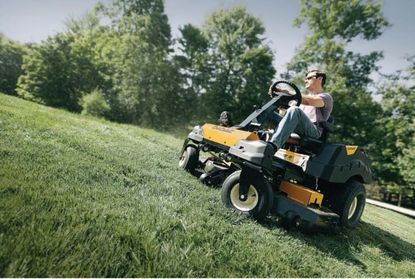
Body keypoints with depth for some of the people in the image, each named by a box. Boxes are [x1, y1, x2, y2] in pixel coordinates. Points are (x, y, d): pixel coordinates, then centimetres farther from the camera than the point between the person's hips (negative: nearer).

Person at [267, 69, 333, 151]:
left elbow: (310, 101, -14)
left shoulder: (326, 97, 12)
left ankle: (273, 145, -54)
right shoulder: (306, 97, 33)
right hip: (297, 130, 7)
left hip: (314, 132, -7)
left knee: (294, 110, -35)